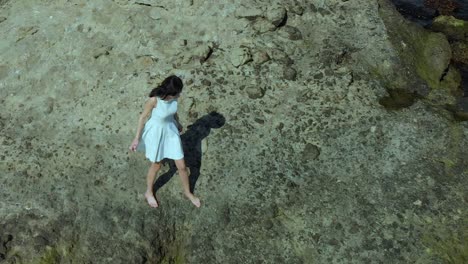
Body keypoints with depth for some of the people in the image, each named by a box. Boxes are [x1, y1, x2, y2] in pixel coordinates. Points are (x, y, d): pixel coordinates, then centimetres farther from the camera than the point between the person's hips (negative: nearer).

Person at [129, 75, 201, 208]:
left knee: (182, 166, 10)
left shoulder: (174, 96, -17)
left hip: (171, 130, 4)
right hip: (156, 132, -4)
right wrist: (137, 138, -10)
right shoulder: (154, 100, -31)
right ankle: (149, 192, 45)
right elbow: (143, 117, -16)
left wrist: (178, 123, 22)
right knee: (156, 165, 17)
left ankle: (187, 192, 37)